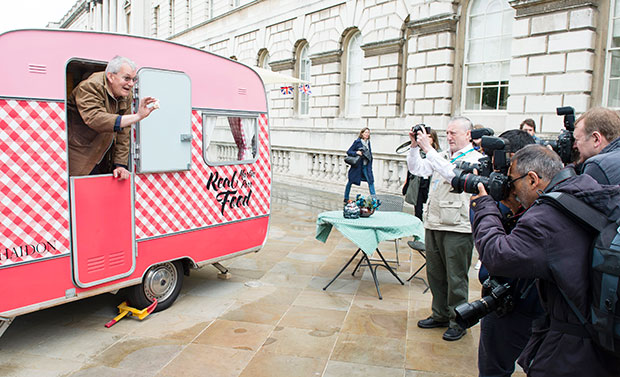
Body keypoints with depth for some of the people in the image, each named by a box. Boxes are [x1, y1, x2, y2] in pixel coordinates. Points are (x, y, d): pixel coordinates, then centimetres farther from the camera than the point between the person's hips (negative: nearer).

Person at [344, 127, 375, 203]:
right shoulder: (357, 142, -8)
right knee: (351, 181, 6)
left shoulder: (368, 142, 8)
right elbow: (348, 152, -6)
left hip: (366, 165, 5)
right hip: (357, 165, -5)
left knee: (371, 180, -3)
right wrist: (356, 152, -23)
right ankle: (346, 199, 17)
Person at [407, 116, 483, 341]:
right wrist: (414, 147, -1)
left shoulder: (475, 159, -6)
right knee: (435, 274, 16)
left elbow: (451, 173, -23)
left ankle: (458, 322, 18)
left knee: (456, 278, 2)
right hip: (434, 224, 7)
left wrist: (428, 149, -22)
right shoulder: (442, 156, 16)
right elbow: (417, 169, 12)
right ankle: (440, 315, 32)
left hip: (457, 228, -7)